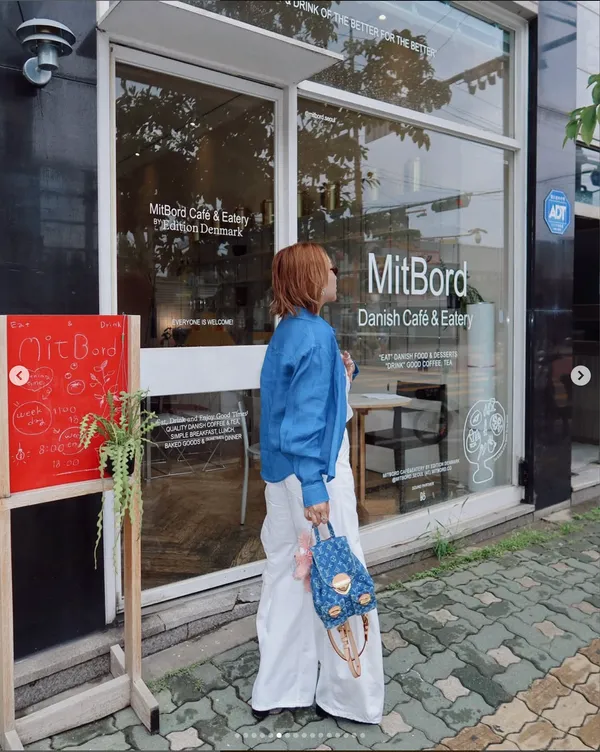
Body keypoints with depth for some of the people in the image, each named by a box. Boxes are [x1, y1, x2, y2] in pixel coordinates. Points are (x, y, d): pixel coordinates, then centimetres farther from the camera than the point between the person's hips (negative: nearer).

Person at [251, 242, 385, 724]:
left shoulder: (287, 332, 11)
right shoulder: (316, 334, -17)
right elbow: (307, 414, -23)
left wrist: (342, 374, 9)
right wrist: (315, 487, -24)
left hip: (282, 474, 9)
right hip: (312, 472, -9)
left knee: (289, 577, 16)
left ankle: (278, 690, 29)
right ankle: (348, 695, 21)